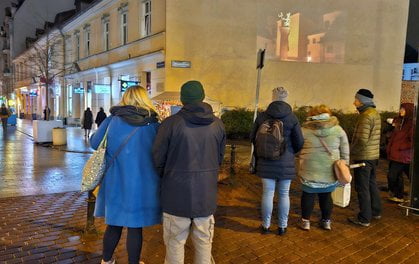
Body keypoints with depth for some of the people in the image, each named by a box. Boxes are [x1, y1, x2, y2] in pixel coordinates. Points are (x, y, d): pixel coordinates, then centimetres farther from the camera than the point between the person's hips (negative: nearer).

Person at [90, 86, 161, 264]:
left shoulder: (112, 121, -5)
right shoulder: (153, 124, -7)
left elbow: (94, 143, 5)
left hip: (115, 183, 2)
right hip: (142, 184, -2)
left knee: (114, 224, 18)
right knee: (135, 227, 10)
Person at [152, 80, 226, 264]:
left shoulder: (171, 123, -12)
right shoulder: (218, 124, -1)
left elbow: (157, 159, -5)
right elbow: (219, 158, 8)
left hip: (176, 194, -3)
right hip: (207, 195, 3)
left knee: (175, 243, 12)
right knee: (204, 242, 18)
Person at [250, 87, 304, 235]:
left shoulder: (262, 116, -3)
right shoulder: (292, 118, -7)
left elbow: (253, 138, 5)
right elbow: (299, 142, -4)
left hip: (266, 162, 1)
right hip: (286, 163, -1)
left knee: (268, 193, 8)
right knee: (284, 194, 10)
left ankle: (266, 226, 18)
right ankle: (282, 226, 20)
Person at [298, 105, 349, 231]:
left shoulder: (304, 130, -2)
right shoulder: (338, 129, 2)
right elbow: (345, 152, 7)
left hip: (310, 170, -2)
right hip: (330, 171, 2)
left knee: (308, 194, 14)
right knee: (326, 195, 17)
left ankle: (305, 221, 21)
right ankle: (326, 221, 29)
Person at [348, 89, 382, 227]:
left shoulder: (366, 116, -19)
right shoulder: (375, 113, 10)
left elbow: (362, 140, -24)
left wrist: (350, 152, -12)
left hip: (363, 157, -9)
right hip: (373, 156, 10)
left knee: (362, 188, 0)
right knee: (372, 184, 21)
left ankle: (364, 219, 8)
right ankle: (375, 212, 34)